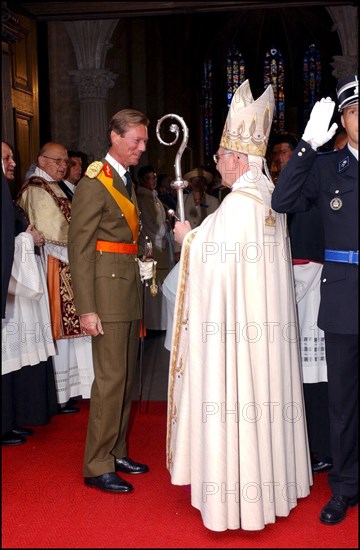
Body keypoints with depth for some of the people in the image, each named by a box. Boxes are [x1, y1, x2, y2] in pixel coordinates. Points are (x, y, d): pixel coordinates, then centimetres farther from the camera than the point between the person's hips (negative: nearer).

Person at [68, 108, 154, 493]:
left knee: (126, 377, 13)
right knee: (111, 378, -6)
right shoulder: (95, 183, -11)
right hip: (108, 290, -9)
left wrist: (142, 267, 9)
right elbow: (79, 247, -15)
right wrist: (86, 309, -19)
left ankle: (116, 452, 26)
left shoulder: (127, 180, 16)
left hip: (129, 288, 9)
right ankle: (97, 467, 5)